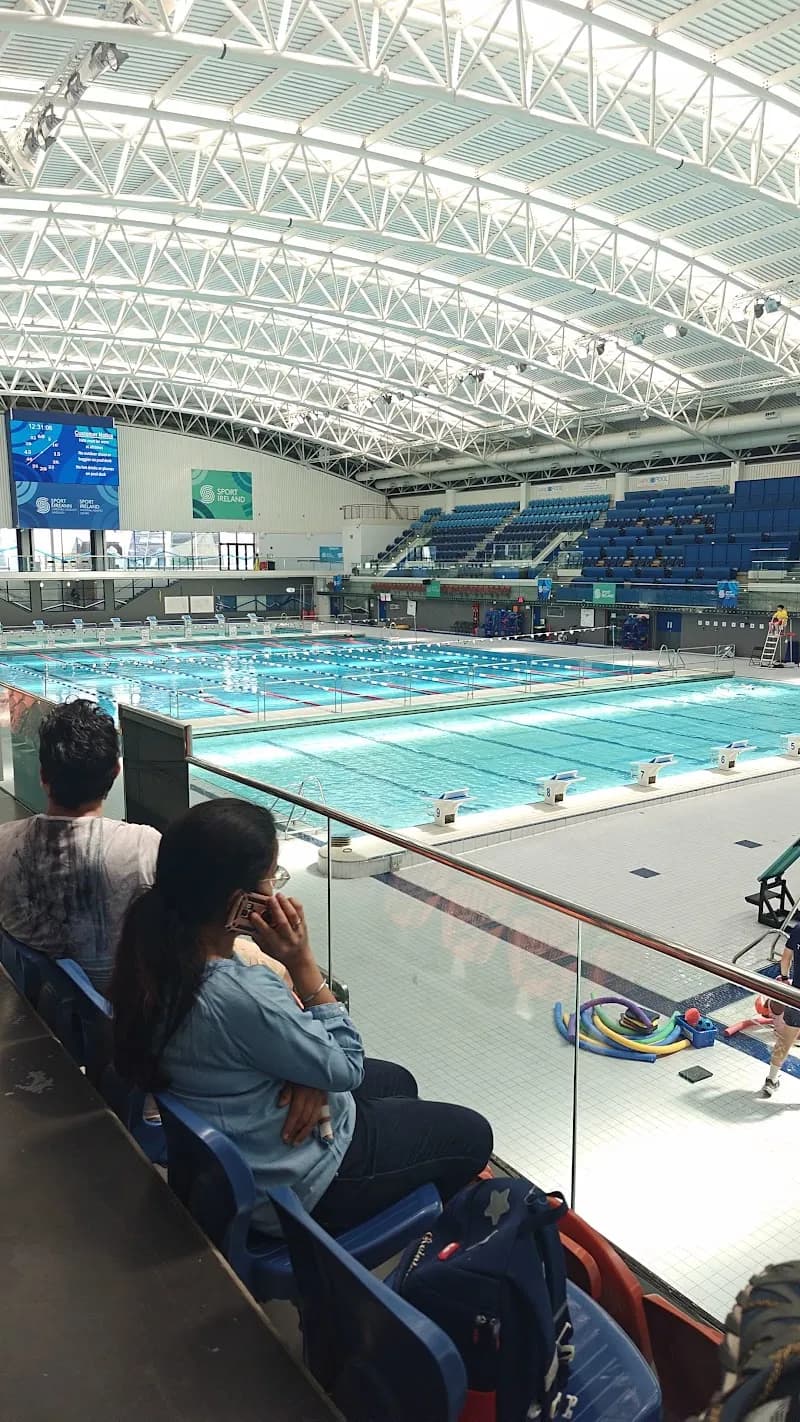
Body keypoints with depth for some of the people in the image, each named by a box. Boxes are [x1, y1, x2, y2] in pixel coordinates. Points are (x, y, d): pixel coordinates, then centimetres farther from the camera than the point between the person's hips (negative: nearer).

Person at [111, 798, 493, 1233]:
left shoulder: (164, 953, -14)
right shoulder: (240, 1000, -40)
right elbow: (347, 1068, -22)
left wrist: (309, 1076, -16)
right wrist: (301, 961, -26)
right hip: (285, 1182, -8)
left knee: (396, 1081, 27)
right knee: (471, 1135, 11)